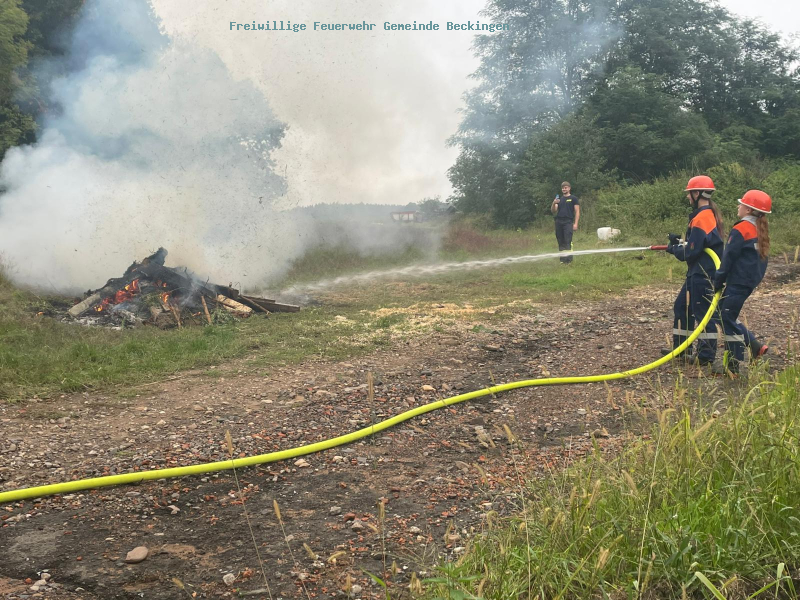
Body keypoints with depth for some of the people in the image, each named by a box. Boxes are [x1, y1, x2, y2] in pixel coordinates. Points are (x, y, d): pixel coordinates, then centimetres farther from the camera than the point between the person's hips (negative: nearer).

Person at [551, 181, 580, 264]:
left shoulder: (573, 198, 5)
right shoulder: (559, 199, 19)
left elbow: (577, 211, 0)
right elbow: (553, 211, 12)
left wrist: (575, 223, -10)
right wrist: (554, 203, -8)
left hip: (568, 222, -5)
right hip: (559, 222, 5)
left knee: (568, 242, -13)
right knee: (561, 242, 5)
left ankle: (569, 260, -14)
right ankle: (562, 260, 8)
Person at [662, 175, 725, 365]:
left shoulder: (701, 218, -20)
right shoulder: (711, 214, 11)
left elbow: (691, 252, -19)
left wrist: (675, 249, -2)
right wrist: (681, 241, 9)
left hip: (702, 274, -10)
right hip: (699, 272, 10)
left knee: (703, 312, -3)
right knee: (682, 306, 16)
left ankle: (706, 355, 5)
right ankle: (679, 347, 23)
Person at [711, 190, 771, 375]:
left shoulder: (740, 230, -15)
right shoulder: (761, 230, 11)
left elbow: (728, 259, -15)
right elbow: (760, 257, 17)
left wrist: (718, 282, -8)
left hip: (737, 283, -9)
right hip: (750, 281, 9)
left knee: (728, 320, -2)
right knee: (728, 316, 18)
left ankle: (732, 365, 3)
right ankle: (755, 346, 16)